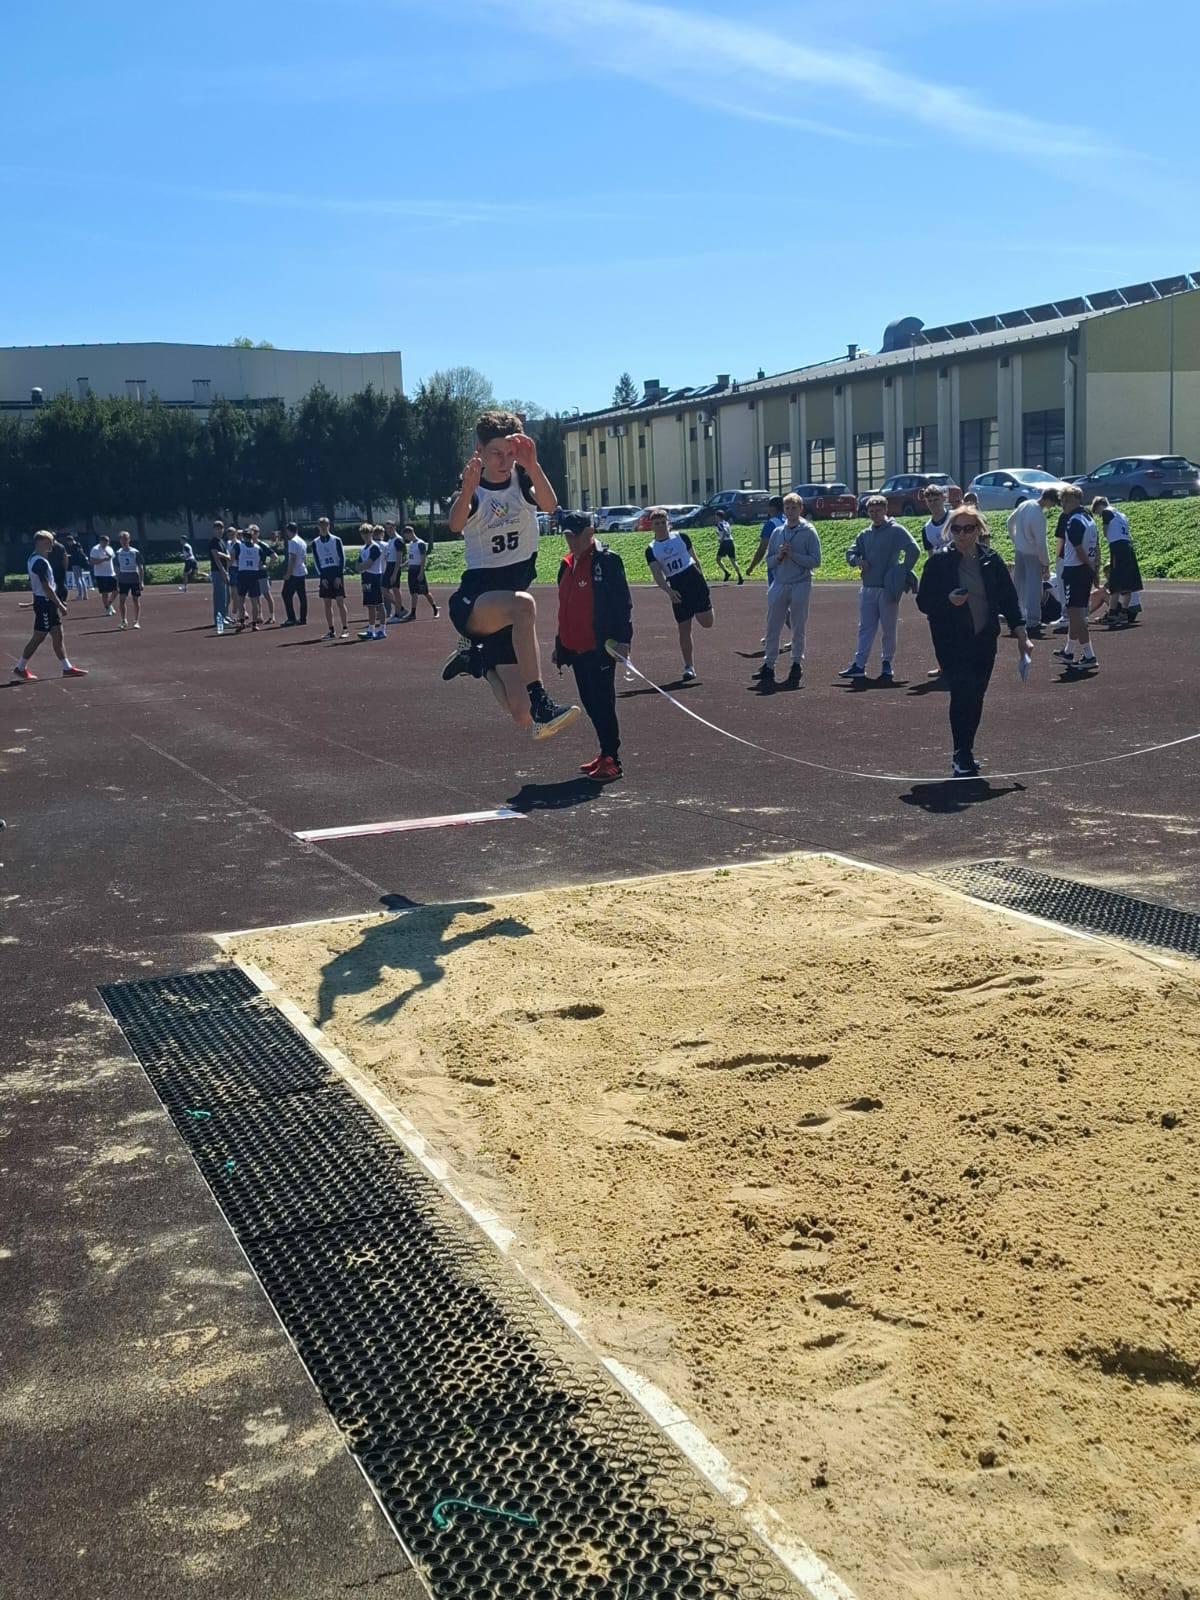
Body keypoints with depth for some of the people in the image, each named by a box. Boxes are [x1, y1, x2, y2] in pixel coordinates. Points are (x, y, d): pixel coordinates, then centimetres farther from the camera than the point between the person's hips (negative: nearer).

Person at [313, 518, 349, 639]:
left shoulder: (336, 540, 0)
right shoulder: (315, 543, 6)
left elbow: (342, 558, -1)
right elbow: (316, 561, 5)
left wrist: (339, 576, -9)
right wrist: (322, 577, -5)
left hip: (337, 573, -3)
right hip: (324, 574, 3)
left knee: (340, 602, -6)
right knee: (327, 604, 2)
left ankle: (345, 629, -1)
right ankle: (330, 630, 7)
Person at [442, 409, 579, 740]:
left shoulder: (521, 478, 4)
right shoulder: (472, 488, -1)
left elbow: (549, 505, -20)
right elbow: (455, 525, -26)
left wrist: (531, 465, -38)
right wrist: (468, 489, -46)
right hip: (474, 598, -4)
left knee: (522, 714, 1)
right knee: (523, 604, -40)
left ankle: (476, 656, 30)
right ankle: (541, 704, -41)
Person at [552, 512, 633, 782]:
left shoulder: (606, 560, -10)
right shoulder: (567, 563, 15)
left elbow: (622, 603, -13)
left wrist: (622, 639, -19)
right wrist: (560, 643, 23)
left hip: (599, 648, -8)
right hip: (575, 648, 8)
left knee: (603, 703, -6)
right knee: (590, 703, 13)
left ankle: (611, 760, -2)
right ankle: (606, 753, 22)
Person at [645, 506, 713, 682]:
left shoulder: (681, 537, 5)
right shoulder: (651, 549, 3)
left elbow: (695, 559, 14)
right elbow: (657, 574, -8)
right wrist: (669, 591, -23)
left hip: (694, 579, 0)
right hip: (676, 587, 0)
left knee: (706, 622, -7)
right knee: (684, 628, 3)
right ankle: (689, 667, 13)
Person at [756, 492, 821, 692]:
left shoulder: (808, 532, -1)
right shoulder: (777, 532, 11)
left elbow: (815, 561, -7)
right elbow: (768, 561, 13)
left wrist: (793, 555, -14)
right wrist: (778, 556, -8)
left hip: (801, 585, -3)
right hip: (779, 585, 3)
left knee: (798, 628, 5)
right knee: (772, 627, -2)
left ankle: (797, 664, 17)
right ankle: (768, 666, -1)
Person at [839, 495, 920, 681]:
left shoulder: (896, 531, -4)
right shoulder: (865, 534, 13)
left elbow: (913, 550, -13)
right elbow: (850, 553, 16)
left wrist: (903, 572, -11)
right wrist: (858, 560, -6)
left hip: (888, 588, -5)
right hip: (868, 588, 5)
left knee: (888, 628, 4)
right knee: (866, 627, 5)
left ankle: (887, 662, 14)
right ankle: (859, 664, 4)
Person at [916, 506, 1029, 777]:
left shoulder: (991, 561, 5)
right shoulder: (939, 561, -3)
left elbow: (1009, 599, 8)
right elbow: (923, 601, -2)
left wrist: (1021, 635, 1)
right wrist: (948, 600, -22)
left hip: (985, 640, 4)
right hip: (952, 641, -4)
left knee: (975, 697, 7)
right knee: (962, 693, -14)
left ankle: (964, 755, 19)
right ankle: (962, 756, -7)